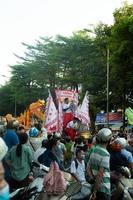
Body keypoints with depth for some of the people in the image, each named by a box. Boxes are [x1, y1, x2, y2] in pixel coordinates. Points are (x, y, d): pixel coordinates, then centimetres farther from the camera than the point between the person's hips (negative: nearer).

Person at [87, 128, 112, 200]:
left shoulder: (94, 151, 6)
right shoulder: (105, 154, -19)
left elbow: (88, 168, 8)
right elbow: (100, 174, -22)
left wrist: (93, 179, 2)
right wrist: (95, 190, -18)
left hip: (95, 185, 8)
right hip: (104, 188, -8)